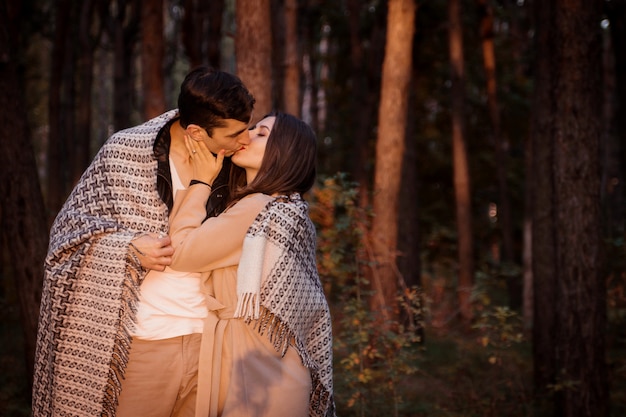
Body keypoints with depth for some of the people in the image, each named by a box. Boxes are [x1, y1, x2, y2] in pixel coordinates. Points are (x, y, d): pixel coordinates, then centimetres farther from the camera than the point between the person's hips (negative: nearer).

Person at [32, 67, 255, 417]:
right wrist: (130, 249, -16)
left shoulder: (231, 164, 2)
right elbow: (70, 224, -1)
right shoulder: (125, 152, -8)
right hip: (144, 341, -3)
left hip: (209, 336, 3)